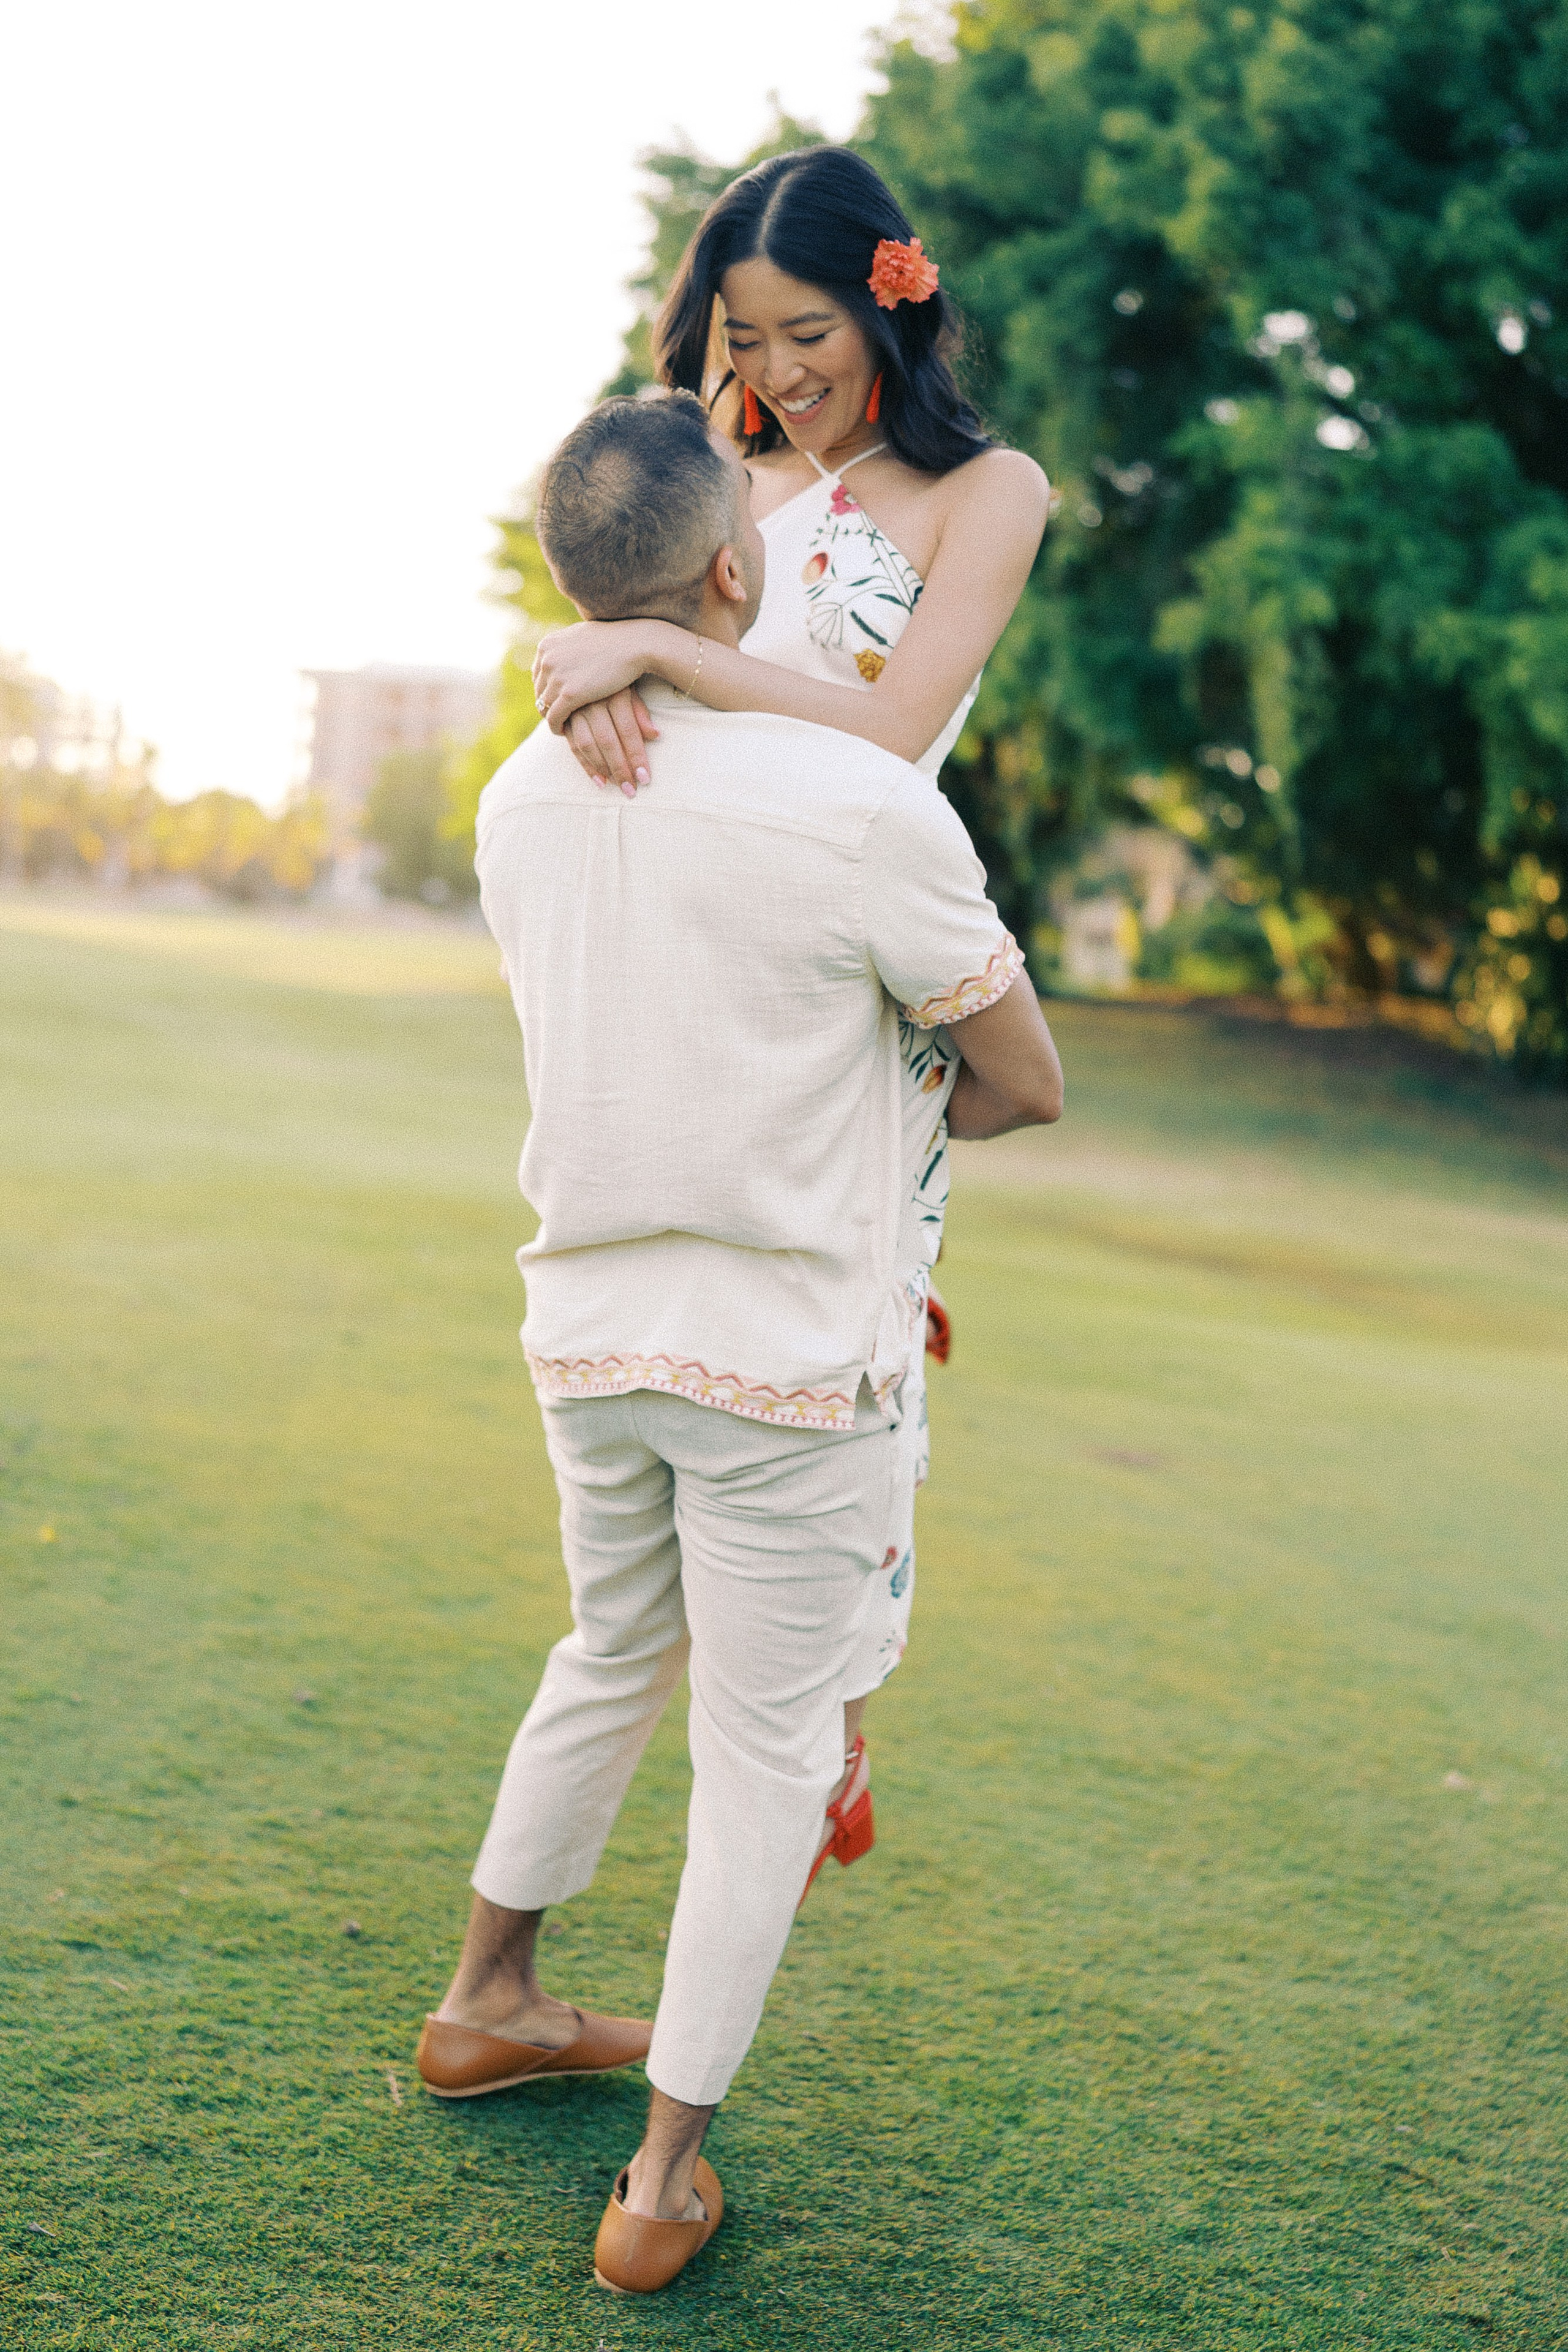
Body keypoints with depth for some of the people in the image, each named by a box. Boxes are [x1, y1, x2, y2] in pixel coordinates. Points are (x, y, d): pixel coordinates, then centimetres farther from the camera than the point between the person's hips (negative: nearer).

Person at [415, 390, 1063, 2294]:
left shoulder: (519, 802, -1)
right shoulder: (860, 807, -19)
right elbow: (1026, 1081, -8)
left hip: (585, 1331, 6)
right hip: (784, 1353, -6)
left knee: (613, 1662, 27)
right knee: (764, 1749, 9)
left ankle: (487, 2005, 43)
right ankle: (666, 2182, 16)